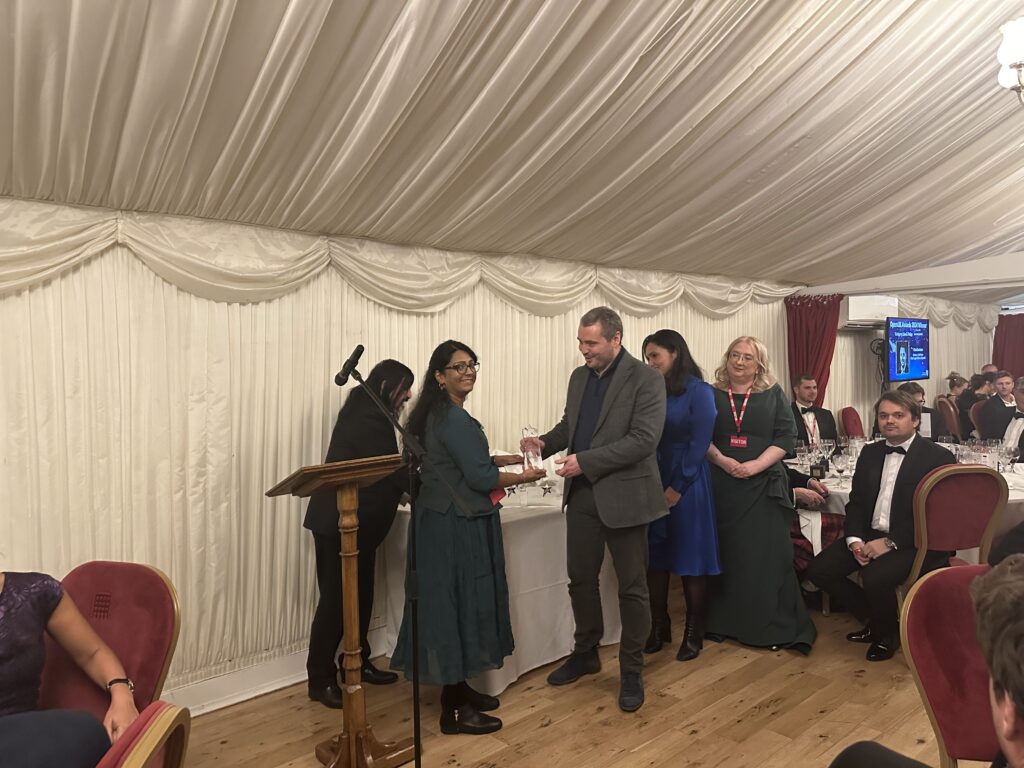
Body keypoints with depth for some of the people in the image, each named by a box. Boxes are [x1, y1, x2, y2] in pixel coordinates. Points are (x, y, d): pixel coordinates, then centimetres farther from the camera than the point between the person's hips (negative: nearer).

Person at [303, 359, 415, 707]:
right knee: (336, 598, -3)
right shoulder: (368, 420, -19)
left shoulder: (367, 414, 13)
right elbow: (392, 471, -19)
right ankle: (320, 679, 7)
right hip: (339, 522, -10)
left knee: (360, 595, 14)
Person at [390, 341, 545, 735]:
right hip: (456, 525, -10)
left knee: (451, 601, 16)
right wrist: (525, 477, -6)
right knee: (458, 602, -2)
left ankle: (457, 688, 30)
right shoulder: (454, 418, -19)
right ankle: (454, 709, 10)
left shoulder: (440, 413, 13)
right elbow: (481, 477, -20)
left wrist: (512, 457, 14)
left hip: (444, 520, 10)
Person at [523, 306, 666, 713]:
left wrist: (585, 461, -23)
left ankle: (631, 671, 24)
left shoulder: (645, 379, -12)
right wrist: (546, 442, -3)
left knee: (631, 587, 7)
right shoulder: (579, 377, 9)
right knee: (580, 579, 15)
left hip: (623, 496, -6)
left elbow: (644, 439, -20)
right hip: (582, 495, 6)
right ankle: (585, 653, 35)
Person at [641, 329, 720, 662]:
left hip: (688, 484, -5)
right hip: (653, 482, 5)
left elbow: (699, 443, -11)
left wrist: (677, 487, -12)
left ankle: (694, 633, 17)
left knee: (691, 559, 4)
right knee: (654, 557, 8)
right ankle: (659, 627, 21)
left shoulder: (699, 391, -7)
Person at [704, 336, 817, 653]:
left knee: (766, 553, -1)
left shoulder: (773, 394, 7)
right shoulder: (713, 395, 8)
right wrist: (722, 460, -13)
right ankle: (723, 623, 17)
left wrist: (756, 465, -13)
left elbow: (787, 435, 0)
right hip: (722, 485, 1)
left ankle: (771, 626, 8)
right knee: (725, 553, 6)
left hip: (763, 485, -1)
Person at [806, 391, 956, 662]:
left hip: (915, 542, -6)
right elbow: (856, 502, 11)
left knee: (874, 577, -32)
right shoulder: (870, 452, 12)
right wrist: (854, 539, -7)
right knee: (818, 570, -10)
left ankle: (887, 633, 2)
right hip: (870, 535, 7)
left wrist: (890, 542, -21)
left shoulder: (939, 457, -7)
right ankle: (875, 619, 14)